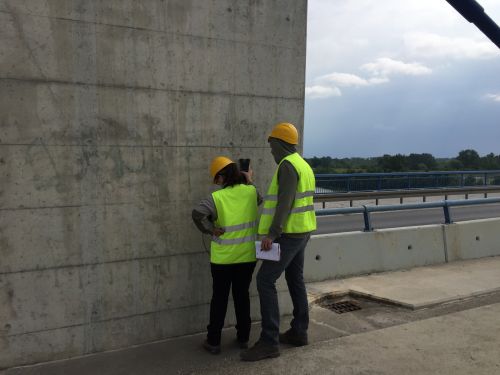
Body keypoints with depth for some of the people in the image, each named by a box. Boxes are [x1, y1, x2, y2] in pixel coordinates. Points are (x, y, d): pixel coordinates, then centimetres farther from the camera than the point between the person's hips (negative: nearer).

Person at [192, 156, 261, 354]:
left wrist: (211, 229, -16)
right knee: (242, 295, 17)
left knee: (219, 298, 10)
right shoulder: (251, 191, -4)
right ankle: (243, 337, 24)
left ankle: (213, 341, 16)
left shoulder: (217, 197, -13)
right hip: (247, 256, 3)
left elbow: (197, 213, -28)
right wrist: (249, 181, 26)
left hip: (223, 257, -3)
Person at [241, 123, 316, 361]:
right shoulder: (303, 165, 14)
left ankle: (269, 342, -10)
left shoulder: (288, 164, -18)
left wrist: (272, 234, -30)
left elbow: (285, 202, -27)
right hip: (301, 231, 10)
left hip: (288, 234, -10)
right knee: (295, 280, 16)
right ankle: (299, 332, 24)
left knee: (265, 281, -11)